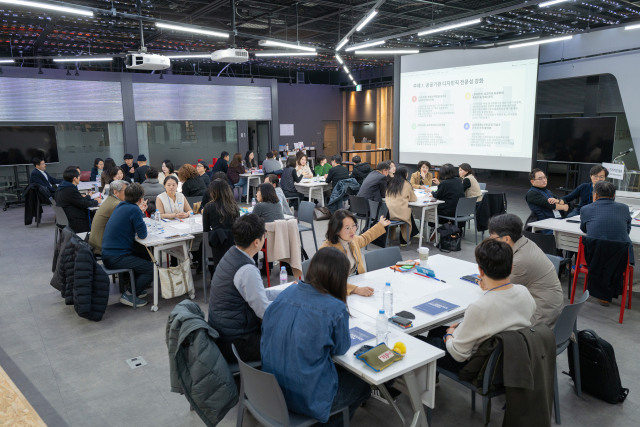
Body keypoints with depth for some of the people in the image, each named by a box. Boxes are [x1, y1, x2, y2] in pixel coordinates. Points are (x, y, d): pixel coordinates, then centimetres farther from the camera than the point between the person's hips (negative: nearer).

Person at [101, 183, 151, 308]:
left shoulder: (121, 206, 11)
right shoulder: (134, 210, -17)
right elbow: (143, 235, -13)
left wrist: (140, 212, 15)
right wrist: (141, 212, -2)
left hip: (108, 254, 10)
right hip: (116, 258, -10)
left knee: (147, 255, 27)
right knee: (153, 269, -11)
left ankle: (134, 287, 29)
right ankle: (129, 295, -2)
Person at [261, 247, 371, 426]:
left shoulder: (287, 292, -6)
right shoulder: (335, 309, -23)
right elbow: (341, 349, -5)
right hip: (306, 398, -6)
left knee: (339, 370, 30)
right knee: (362, 386, 22)